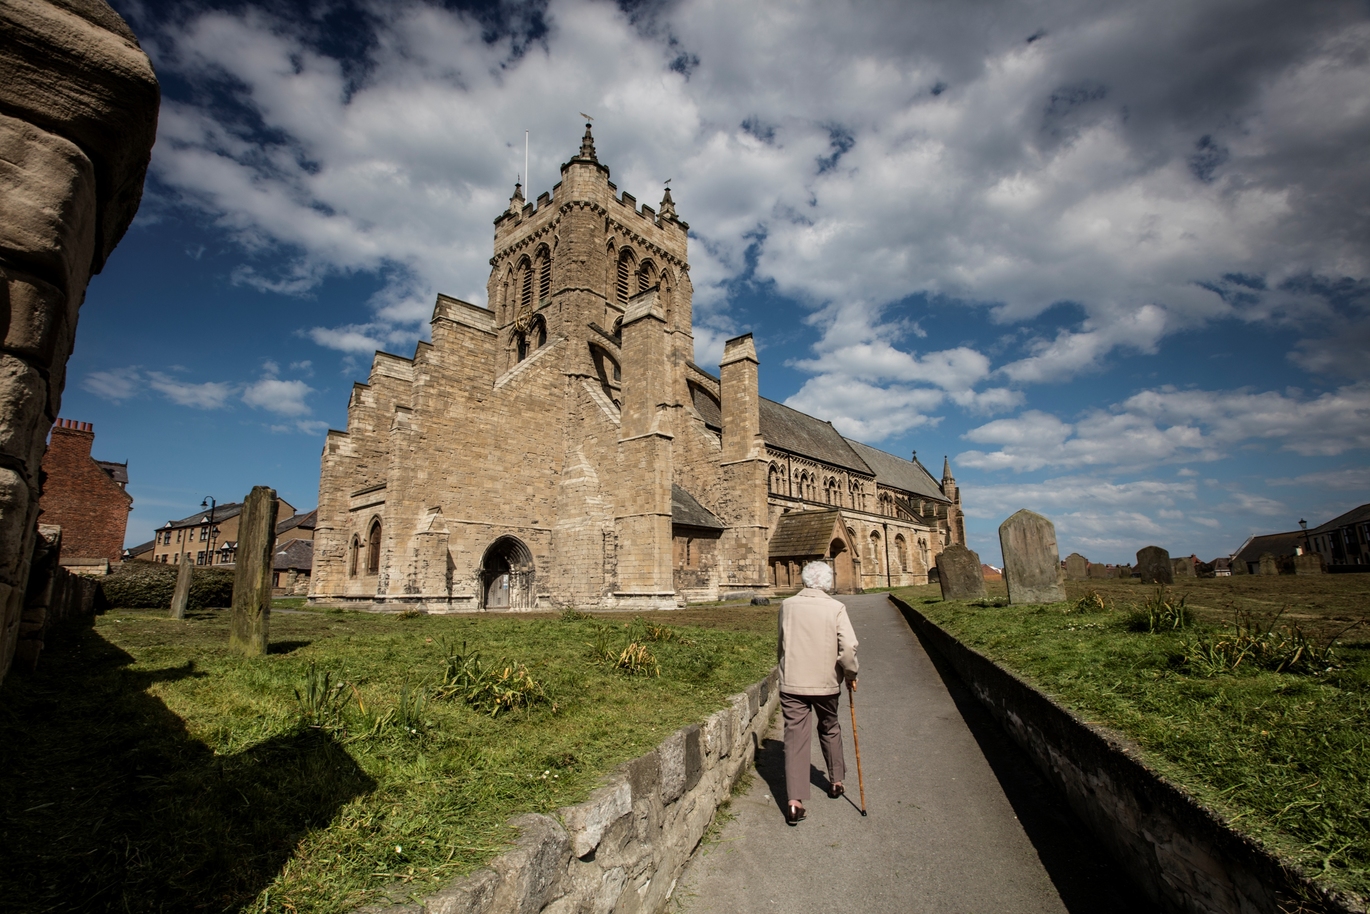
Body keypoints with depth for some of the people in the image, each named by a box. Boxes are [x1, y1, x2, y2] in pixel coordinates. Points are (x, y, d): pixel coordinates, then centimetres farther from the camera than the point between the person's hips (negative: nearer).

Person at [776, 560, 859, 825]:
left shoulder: (787, 605, -1)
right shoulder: (835, 608, -9)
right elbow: (848, 646, -17)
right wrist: (850, 673, -1)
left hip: (791, 682, 0)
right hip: (826, 683, 0)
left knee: (795, 737, 3)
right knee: (830, 730, 23)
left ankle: (794, 801, -2)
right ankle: (836, 781, 39)